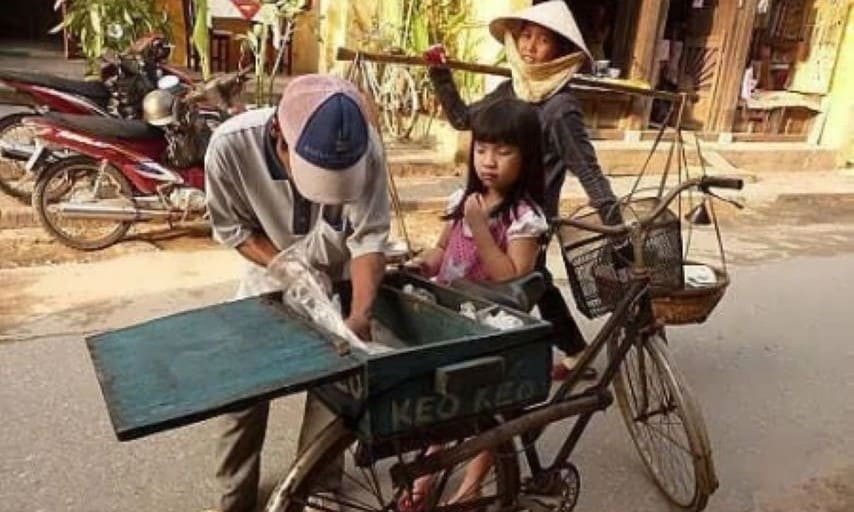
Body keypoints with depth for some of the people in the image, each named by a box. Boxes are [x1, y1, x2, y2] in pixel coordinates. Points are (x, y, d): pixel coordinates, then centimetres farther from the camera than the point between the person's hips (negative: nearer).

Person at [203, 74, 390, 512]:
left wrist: (360, 317, -40)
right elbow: (232, 228, -16)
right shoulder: (230, 144, -33)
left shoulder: (363, 147, -33)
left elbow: (369, 238, -27)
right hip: (269, 275, 0)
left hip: (339, 279, 0)